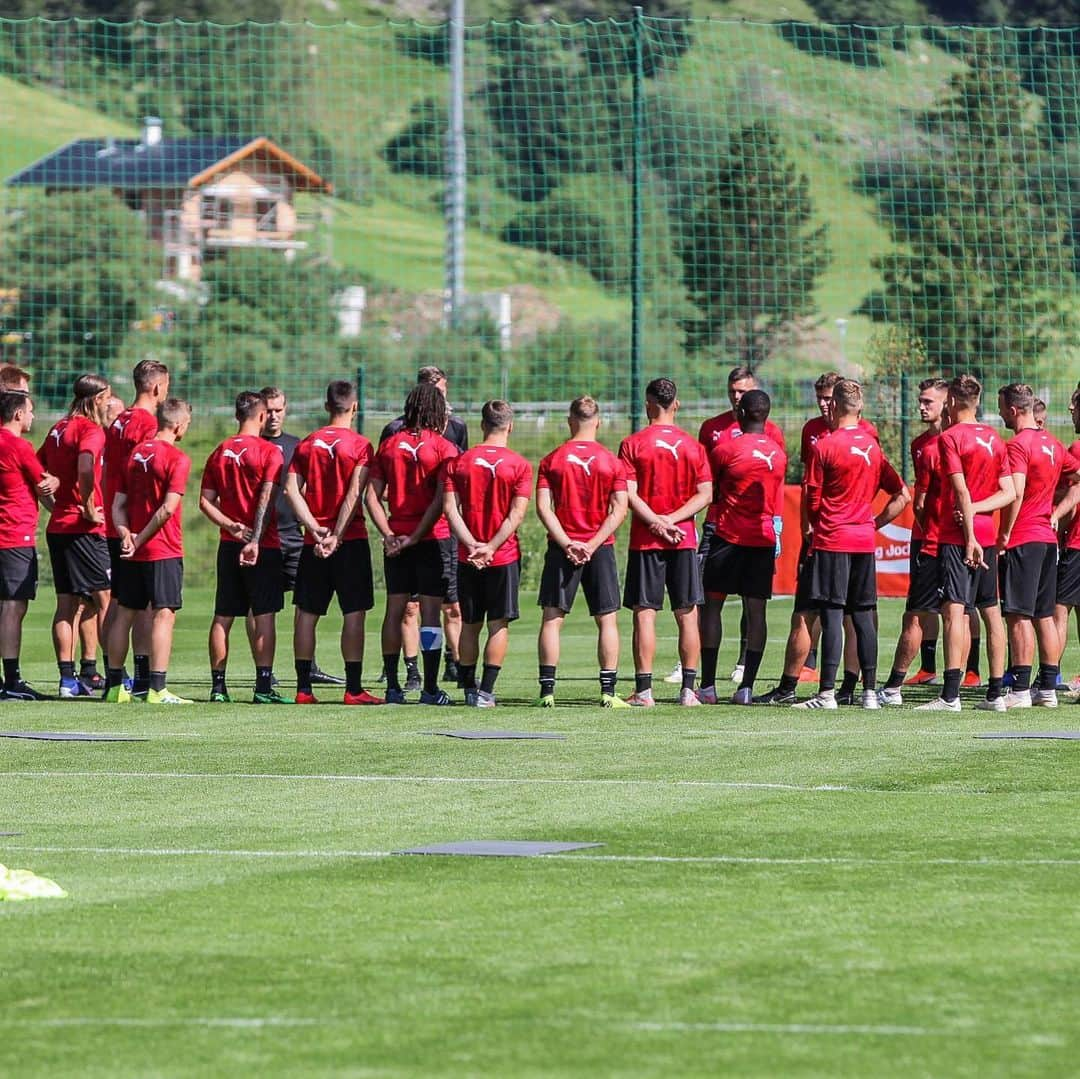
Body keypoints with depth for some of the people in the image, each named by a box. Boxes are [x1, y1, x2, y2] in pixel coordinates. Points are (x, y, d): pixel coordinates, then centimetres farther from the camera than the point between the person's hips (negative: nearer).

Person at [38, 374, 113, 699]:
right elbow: (85, 468, -29)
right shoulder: (90, 430, -11)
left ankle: (67, 678, 6)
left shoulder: (58, 429, 14)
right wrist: (89, 510, -18)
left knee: (66, 605, 8)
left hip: (57, 526, 8)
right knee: (105, 599, -1)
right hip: (85, 528, -8)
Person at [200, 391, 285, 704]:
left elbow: (205, 501, 4)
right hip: (264, 547, -5)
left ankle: (218, 687, 8)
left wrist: (232, 526, -4)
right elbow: (266, 499, -17)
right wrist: (255, 540, -19)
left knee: (223, 616, 8)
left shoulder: (220, 452, 9)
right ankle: (263, 687, -6)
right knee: (264, 616, -3)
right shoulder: (268, 451, -7)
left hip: (228, 545, 5)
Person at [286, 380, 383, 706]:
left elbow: (292, 490, -1)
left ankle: (304, 688, 8)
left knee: (306, 613, 8)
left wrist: (315, 530, -6)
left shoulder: (307, 444, 8)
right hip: (351, 541, -4)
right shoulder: (359, 445, -5)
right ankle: (353, 688, -6)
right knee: (354, 613, -2)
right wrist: (336, 536, -14)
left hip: (314, 541, 4)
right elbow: (354, 495, -14)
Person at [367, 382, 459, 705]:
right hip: (431, 540, -4)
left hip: (396, 539, 4)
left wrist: (389, 535, -2)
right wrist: (416, 536, -11)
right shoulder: (444, 448, -6)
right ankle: (430, 688, -2)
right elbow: (441, 500, -14)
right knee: (430, 612, -1)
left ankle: (392, 687, 10)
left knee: (395, 610, 9)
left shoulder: (389, 445, 6)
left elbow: (372, 496, 1)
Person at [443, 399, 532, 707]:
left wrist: (472, 545, -10)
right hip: (504, 556, -2)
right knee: (499, 624, 2)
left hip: (468, 557, 2)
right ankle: (486, 691, -4)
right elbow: (516, 514, -12)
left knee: (469, 625, 12)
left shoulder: (459, 462, 2)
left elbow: (450, 508, -5)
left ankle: (469, 689, 15)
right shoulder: (519, 465, -5)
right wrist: (491, 547, -13)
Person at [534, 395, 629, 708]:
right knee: (607, 620, 6)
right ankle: (608, 692, 1)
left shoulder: (551, 461, 0)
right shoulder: (612, 462, -1)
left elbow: (543, 507, -7)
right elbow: (620, 509, -7)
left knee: (552, 619, 4)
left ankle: (547, 691, -2)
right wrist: (593, 544, -9)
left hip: (562, 549, 0)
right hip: (600, 548, 0)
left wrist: (566, 543, -9)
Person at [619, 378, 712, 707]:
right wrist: (673, 519, -7)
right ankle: (688, 689, 4)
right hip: (685, 540, 2)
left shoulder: (632, 444, -3)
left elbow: (629, 494, -11)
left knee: (644, 614, 0)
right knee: (687, 615, 6)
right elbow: (705, 494, -1)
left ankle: (644, 690, -4)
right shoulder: (693, 445, 4)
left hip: (645, 540, -2)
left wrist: (656, 522, -12)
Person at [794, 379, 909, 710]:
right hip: (865, 541, 5)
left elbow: (813, 500, -4)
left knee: (831, 615, -7)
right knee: (863, 616, 8)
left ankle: (827, 693, -9)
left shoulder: (824, 446, -8)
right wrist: (874, 523, 14)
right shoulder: (873, 446, 8)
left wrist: (814, 526, 14)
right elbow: (902, 496, 10)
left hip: (832, 540, -5)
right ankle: (869, 692, 8)